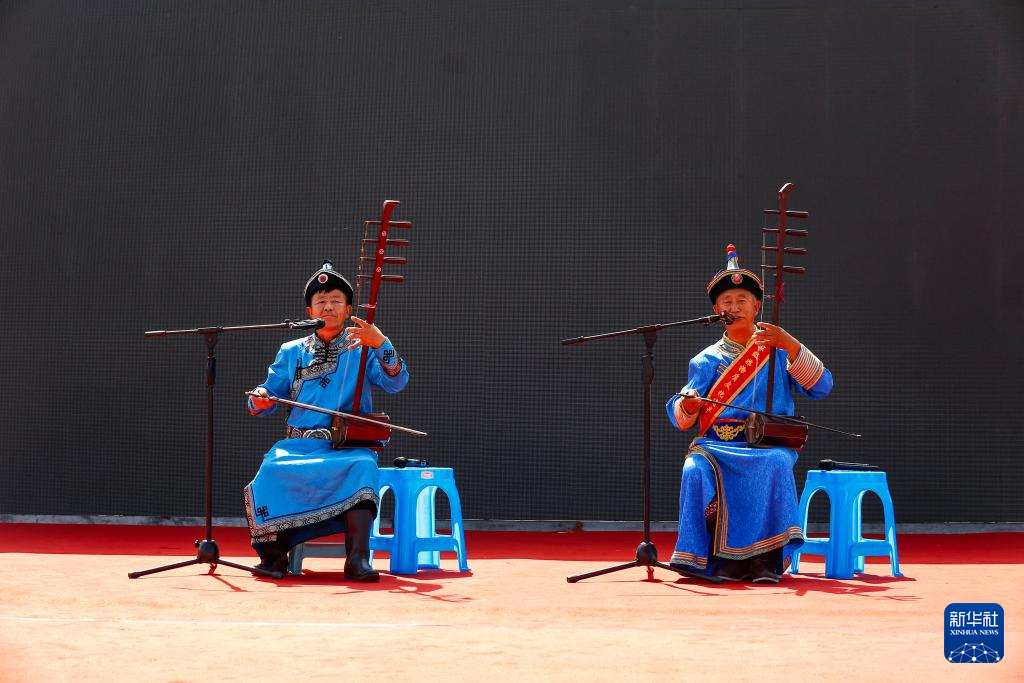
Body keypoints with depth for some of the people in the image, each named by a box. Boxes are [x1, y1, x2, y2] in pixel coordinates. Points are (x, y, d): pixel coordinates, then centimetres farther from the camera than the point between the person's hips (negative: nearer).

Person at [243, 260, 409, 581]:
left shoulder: (362, 350, 12)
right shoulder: (291, 352, 20)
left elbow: (395, 382, -4)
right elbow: (271, 392, 16)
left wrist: (382, 344, -22)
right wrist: (260, 400, -10)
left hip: (350, 446, -2)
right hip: (299, 443, 2)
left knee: (361, 466, -37)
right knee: (274, 467, -32)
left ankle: (358, 558, -42)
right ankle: (274, 552, -21)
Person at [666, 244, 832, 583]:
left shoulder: (779, 351, 15)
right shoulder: (707, 360, 18)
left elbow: (821, 387, 0)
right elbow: (678, 415, 10)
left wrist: (791, 346, -12)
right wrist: (687, 407, -16)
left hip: (769, 444, -1)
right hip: (716, 443, 1)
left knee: (775, 463, -36)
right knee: (697, 469, -32)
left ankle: (765, 558, -31)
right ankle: (725, 559, -23)